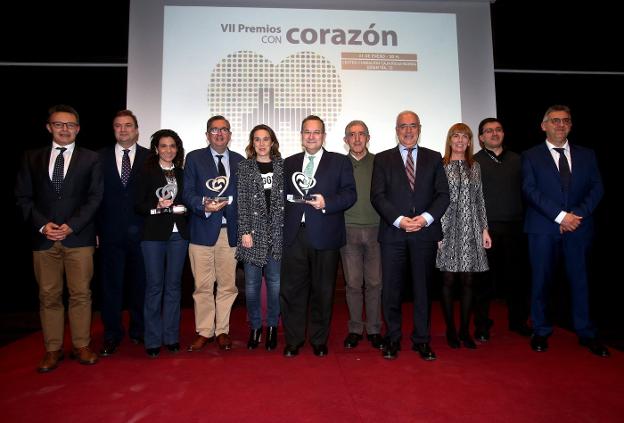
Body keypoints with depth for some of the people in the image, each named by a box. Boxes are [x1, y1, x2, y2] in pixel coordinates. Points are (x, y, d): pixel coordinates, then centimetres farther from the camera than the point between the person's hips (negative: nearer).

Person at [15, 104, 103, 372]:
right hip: (43, 237, 2)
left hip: (79, 237, -2)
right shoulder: (32, 158, 11)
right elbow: (23, 197, 8)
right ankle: (53, 350, 19)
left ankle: (81, 346, 16)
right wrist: (42, 225, -7)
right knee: (49, 296, 7)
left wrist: (71, 226, -10)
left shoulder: (90, 159, 5)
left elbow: (94, 198, 0)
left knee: (81, 294, 3)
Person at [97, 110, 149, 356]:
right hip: (111, 232, 1)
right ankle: (112, 334, 22)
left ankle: (139, 331, 25)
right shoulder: (101, 158, 7)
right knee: (111, 285, 8)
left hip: (140, 231, -1)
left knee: (140, 283, 9)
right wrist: (96, 229, -1)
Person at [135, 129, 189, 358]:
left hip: (178, 235, 3)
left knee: (174, 285, 8)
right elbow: (138, 205, 0)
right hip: (154, 235, -3)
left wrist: (182, 208, -6)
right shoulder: (147, 172, 3)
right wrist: (156, 207, -18)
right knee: (154, 286, 0)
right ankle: (153, 339, 11)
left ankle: (171, 336, 19)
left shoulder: (182, 174, 12)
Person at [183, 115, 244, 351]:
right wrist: (204, 206, -19)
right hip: (203, 230, -1)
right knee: (203, 286, 2)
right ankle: (204, 332, 18)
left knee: (227, 285, 6)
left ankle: (222, 331, 21)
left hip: (230, 231, 2)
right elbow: (187, 192, 0)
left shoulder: (239, 161, 13)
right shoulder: (194, 158, 7)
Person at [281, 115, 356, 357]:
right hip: (294, 235, 2)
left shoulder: (340, 162, 7)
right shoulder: (289, 163, 17)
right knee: (291, 289, 4)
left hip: (325, 236, -2)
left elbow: (349, 194, -1)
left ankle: (319, 341, 23)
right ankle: (293, 341, 19)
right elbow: (283, 195, 17)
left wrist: (326, 202, -16)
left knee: (322, 290, 7)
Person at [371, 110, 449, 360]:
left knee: (423, 287, 7)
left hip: (425, 232, 1)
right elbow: (377, 196, -1)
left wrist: (426, 218, -12)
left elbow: (442, 194, 5)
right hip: (393, 232, -1)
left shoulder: (433, 158, 12)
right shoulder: (382, 159, 9)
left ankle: (421, 340, 21)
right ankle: (393, 338, 18)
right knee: (391, 288, 2)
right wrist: (399, 220, -13)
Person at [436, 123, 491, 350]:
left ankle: (465, 330, 18)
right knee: (448, 281, 2)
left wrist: (485, 229, 7)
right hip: (447, 229, -3)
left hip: (471, 229, 3)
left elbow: (480, 200, 13)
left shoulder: (475, 166, 13)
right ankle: (451, 330, 17)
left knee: (467, 281, 6)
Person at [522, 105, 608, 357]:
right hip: (543, 228, -2)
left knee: (580, 279, 7)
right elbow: (530, 190, -6)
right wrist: (560, 215, -14)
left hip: (578, 227, 2)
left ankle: (586, 334, 20)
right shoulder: (531, 156, 5)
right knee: (541, 280, 4)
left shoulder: (586, 155, 14)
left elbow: (597, 188, 6)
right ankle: (541, 332, 17)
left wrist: (577, 214, -11)